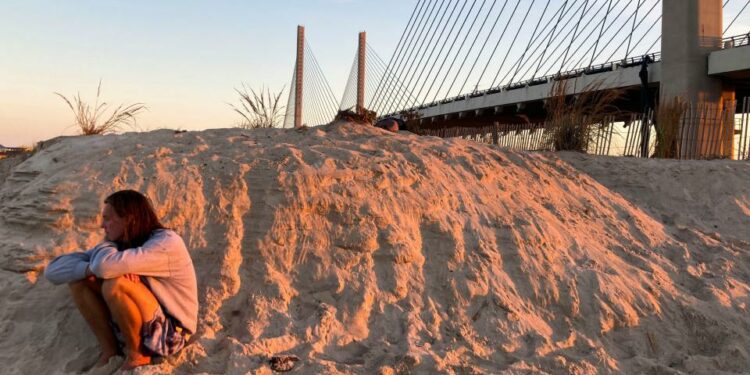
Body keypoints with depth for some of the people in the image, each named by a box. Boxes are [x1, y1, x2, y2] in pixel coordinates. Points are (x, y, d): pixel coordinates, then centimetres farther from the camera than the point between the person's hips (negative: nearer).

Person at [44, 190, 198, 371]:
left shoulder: (167, 243, -25)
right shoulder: (118, 243, -5)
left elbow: (104, 266, -39)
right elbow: (54, 270, -8)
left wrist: (108, 240, -15)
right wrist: (89, 269, -28)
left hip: (169, 331, -7)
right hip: (134, 327, 7)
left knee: (115, 284, -31)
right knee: (79, 275, -7)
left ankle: (137, 354, -7)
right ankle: (109, 352, 0)